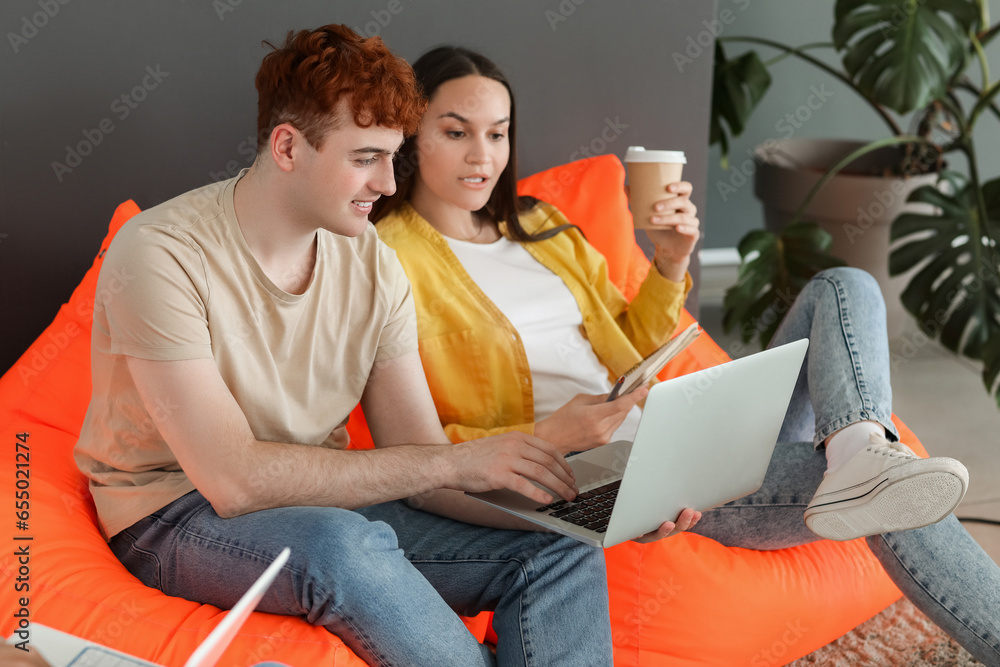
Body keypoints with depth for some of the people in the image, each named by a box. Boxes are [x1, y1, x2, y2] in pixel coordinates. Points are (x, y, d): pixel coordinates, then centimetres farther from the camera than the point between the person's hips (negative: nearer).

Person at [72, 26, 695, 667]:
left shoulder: (374, 265, -1)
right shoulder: (163, 253, -19)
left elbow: (420, 470, -3)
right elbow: (232, 478, -27)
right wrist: (451, 461, -28)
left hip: (326, 501, 6)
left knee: (564, 554, -14)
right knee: (340, 540, -39)